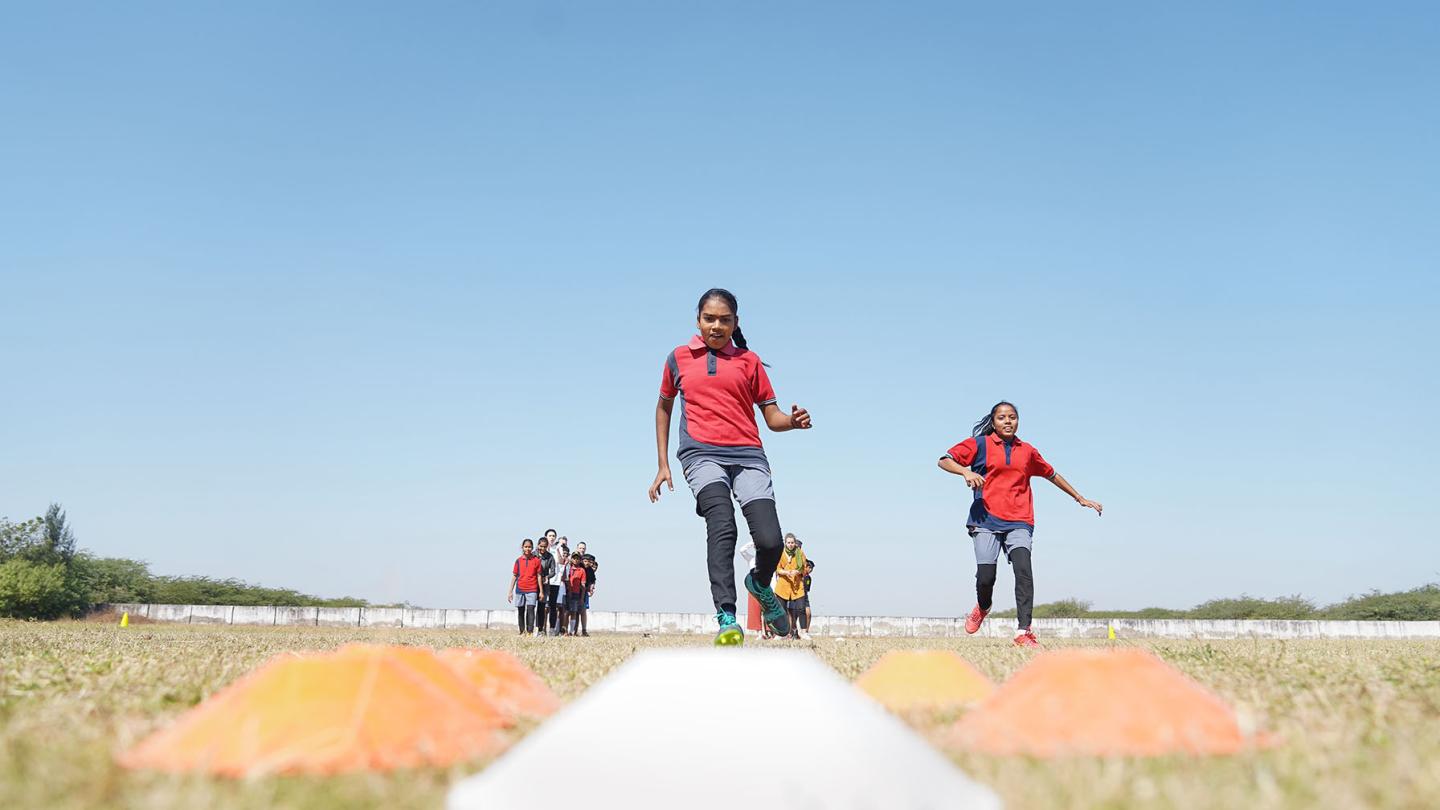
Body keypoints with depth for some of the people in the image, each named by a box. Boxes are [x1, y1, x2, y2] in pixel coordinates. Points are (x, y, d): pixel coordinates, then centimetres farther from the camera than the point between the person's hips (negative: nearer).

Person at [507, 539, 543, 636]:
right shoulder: (518, 560, 6)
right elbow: (514, 576, 9)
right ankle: (522, 632, 16)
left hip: (532, 590, -2)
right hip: (520, 589, 2)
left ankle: (530, 632, -17)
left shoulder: (536, 560, 2)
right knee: (520, 611, 7)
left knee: (530, 610, -14)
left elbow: (538, 576, 5)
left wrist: (541, 591, 2)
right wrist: (510, 592, 7)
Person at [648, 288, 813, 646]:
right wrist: (663, 465, 20)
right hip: (702, 454, -1)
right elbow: (664, 407, 26)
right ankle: (726, 619, -36)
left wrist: (793, 420, -9)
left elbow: (772, 417, 15)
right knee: (722, 525, -29)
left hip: (748, 455, 1)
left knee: (770, 541, -13)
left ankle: (760, 584, 22)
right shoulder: (679, 358, 16)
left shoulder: (749, 361, 17)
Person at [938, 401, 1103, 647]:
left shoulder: (1027, 451, 18)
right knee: (986, 576, -10)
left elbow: (1052, 474, 32)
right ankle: (982, 608, 25)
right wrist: (965, 471, -20)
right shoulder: (980, 444, 8)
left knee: (1023, 569, -20)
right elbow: (944, 461, 0)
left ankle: (1024, 632, -22)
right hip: (986, 520, -2)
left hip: (1018, 523, 2)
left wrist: (1080, 498, 36)